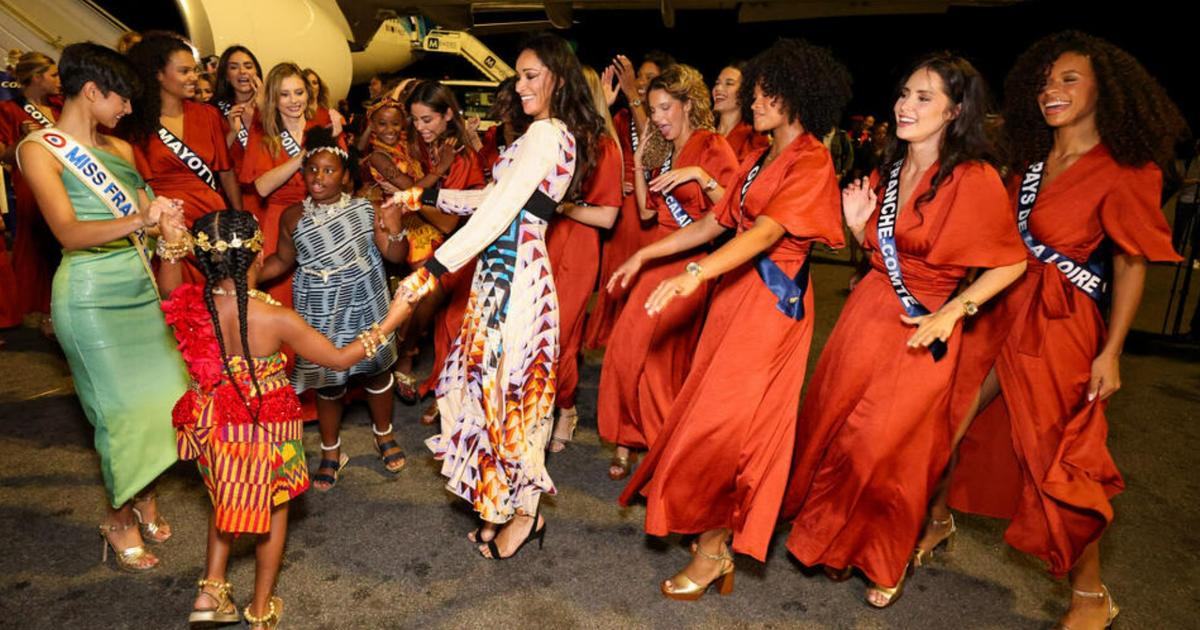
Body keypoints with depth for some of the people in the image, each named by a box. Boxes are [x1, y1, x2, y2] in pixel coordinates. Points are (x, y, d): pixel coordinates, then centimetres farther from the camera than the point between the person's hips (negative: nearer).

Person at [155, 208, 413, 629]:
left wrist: (170, 247, -4)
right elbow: (340, 359, -16)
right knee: (273, 509, 19)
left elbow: (169, 291, 7)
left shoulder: (190, 306, -17)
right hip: (265, 432, -4)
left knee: (226, 501, 30)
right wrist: (388, 323, -10)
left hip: (211, 429, 4)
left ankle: (211, 592, 30)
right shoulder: (276, 320, -26)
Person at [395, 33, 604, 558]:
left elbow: (497, 212, -20)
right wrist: (427, 196, 16)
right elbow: (493, 198, 18)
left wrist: (435, 268, -19)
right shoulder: (562, 135, 16)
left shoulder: (544, 134, -14)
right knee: (497, 380, 15)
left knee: (508, 384, 1)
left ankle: (525, 512, 18)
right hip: (511, 271, 10)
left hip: (514, 274, -10)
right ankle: (510, 502, 29)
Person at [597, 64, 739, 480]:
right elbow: (646, 211, 10)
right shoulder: (664, 152, 17)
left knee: (639, 345, -8)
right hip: (658, 259, 7)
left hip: (692, 262, -6)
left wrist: (701, 176, -24)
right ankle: (630, 439, 14)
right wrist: (639, 161, 6)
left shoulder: (713, 146, -4)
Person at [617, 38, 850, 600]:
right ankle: (712, 529, 25)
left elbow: (767, 232, -25)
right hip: (734, 290, 8)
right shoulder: (758, 159, 15)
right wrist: (645, 254, 12)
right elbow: (715, 223, 16)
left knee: (723, 419, -6)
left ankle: (713, 549, 10)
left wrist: (696, 273, -38)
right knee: (709, 407, 10)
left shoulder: (811, 162, -10)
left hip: (772, 299, -8)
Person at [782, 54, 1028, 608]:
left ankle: (886, 561, 28)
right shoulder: (888, 172, 8)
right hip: (868, 312, 6)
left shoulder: (974, 178, -13)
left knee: (890, 446, 1)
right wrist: (858, 225, -1)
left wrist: (951, 312, -19)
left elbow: (1011, 262, -10)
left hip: (923, 330, -6)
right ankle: (831, 539, 34)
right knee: (832, 423, 10)